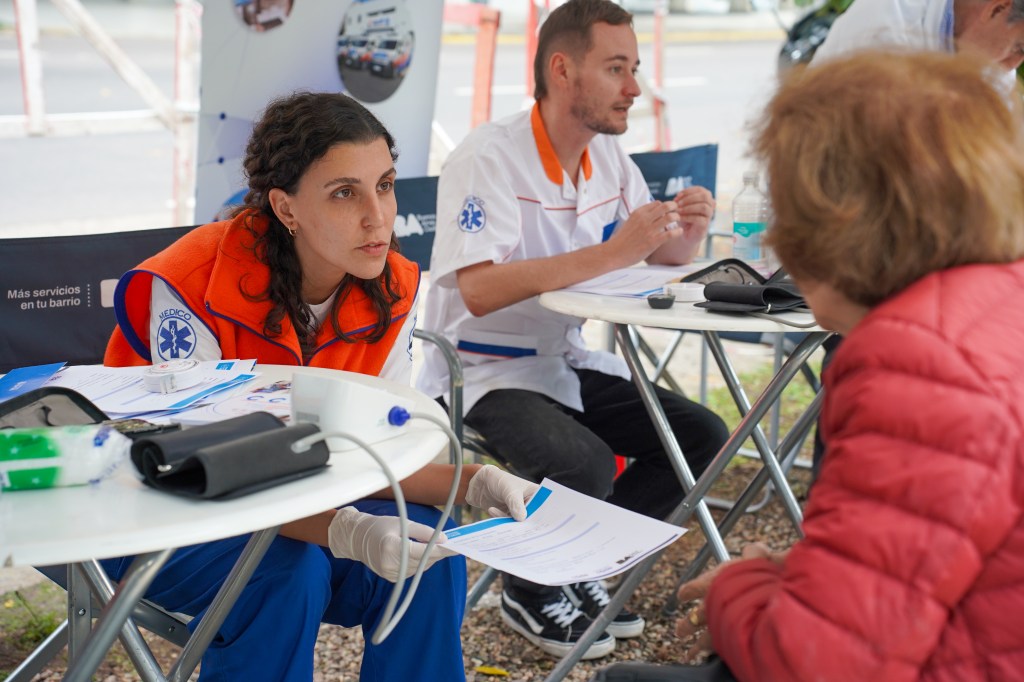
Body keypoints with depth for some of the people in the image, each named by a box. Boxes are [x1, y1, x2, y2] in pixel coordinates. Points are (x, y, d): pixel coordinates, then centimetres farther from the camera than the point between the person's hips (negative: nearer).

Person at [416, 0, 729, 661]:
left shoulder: (609, 158, 5)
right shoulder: (488, 158, -19)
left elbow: (666, 255, 15)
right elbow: (479, 289, -31)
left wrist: (689, 229, -10)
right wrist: (611, 253, -33)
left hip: (566, 360, 8)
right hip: (482, 371, -8)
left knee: (702, 435, -3)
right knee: (584, 464, -31)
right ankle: (530, 593, 1)